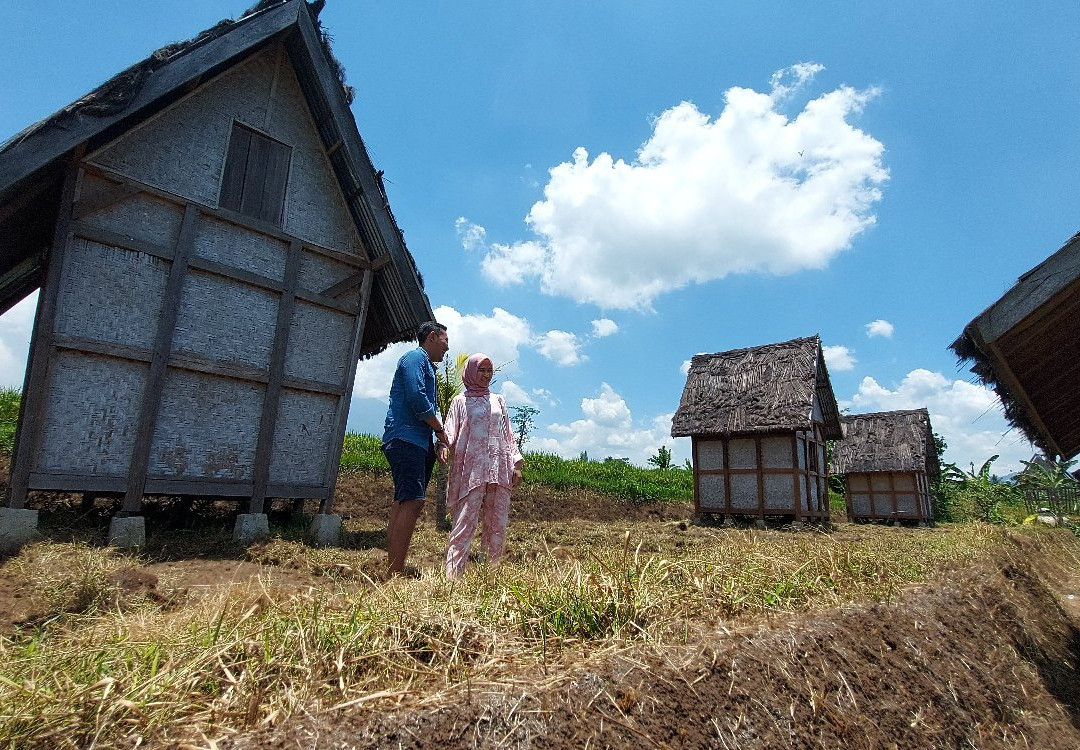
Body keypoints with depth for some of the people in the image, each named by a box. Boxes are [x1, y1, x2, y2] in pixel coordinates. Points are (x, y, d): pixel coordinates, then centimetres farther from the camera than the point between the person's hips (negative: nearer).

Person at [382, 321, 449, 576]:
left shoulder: (425, 365, 28)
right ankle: (395, 575, -20)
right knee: (412, 501, -17)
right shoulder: (416, 357, -2)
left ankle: (393, 571, 8)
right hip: (406, 438, -10)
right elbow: (417, 398, -16)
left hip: (416, 443, 10)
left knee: (403, 504, 6)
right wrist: (441, 432, -6)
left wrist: (437, 444, 13)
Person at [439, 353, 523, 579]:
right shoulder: (461, 401, 11)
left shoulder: (498, 401, 21)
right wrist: (443, 444, -21)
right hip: (471, 469, -4)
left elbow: (508, 434, 19)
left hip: (499, 470, 4)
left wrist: (516, 464, 9)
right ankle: (453, 575, -12)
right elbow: (450, 432, 1)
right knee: (465, 522, -12)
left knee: (498, 524, 2)